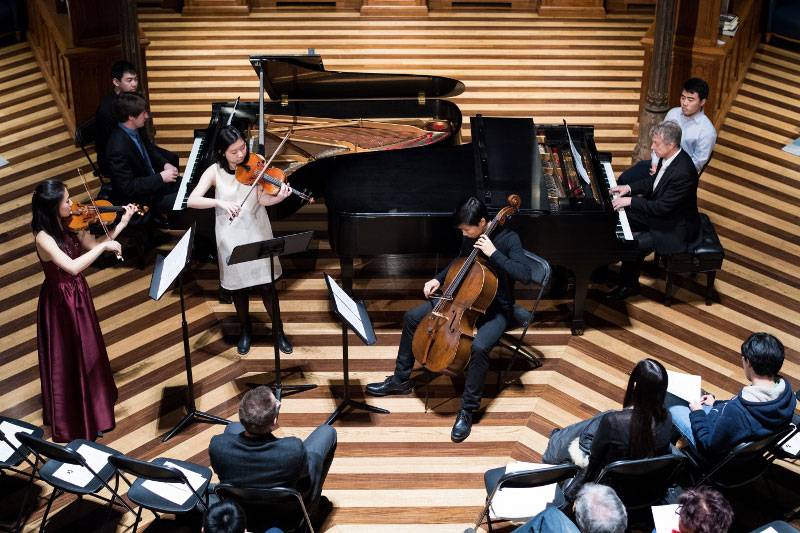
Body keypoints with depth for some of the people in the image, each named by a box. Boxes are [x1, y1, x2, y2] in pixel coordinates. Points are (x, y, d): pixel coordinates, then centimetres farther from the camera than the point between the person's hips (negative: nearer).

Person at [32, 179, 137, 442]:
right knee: (68, 362, 7)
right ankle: (72, 423, 25)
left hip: (78, 294, 8)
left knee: (87, 353, 25)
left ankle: (92, 403, 48)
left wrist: (122, 224, -5)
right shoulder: (44, 237, -28)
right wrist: (104, 246, -32)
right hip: (60, 302, -8)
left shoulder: (70, 224, -5)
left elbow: (92, 246, 2)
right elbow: (72, 266, -39)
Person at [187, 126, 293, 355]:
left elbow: (263, 199, -15)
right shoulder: (215, 172, -10)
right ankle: (245, 330, 36)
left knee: (266, 285, 4)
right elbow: (191, 201, -19)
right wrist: (220, 202, -34)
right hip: (231, 237, 0)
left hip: (257, 233, 0)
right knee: (239, 286, 13)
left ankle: (279, 331, 22)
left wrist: (281, 196, -36)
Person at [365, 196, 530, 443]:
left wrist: (493, 253, -34)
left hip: (496, 309, -7)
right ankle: (400, 380, 17)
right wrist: (439, 278, 4)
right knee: (412, 318, 3)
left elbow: (525, 274, -33)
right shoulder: (471, 237, -1)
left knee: (479, 346, -37)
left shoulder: (508, 239, -19)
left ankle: (467, 409, -19)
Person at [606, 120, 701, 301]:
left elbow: (662, 207, -31)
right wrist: (629, 188, -2)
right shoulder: (669, 157, -7)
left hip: (676, 229, -10)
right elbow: (654, 181, 12)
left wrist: (630, 201, -26)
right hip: (661, 212, 10)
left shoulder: (683, 172, -34)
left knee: (635, 243, -20)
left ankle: (629, 285, 5)